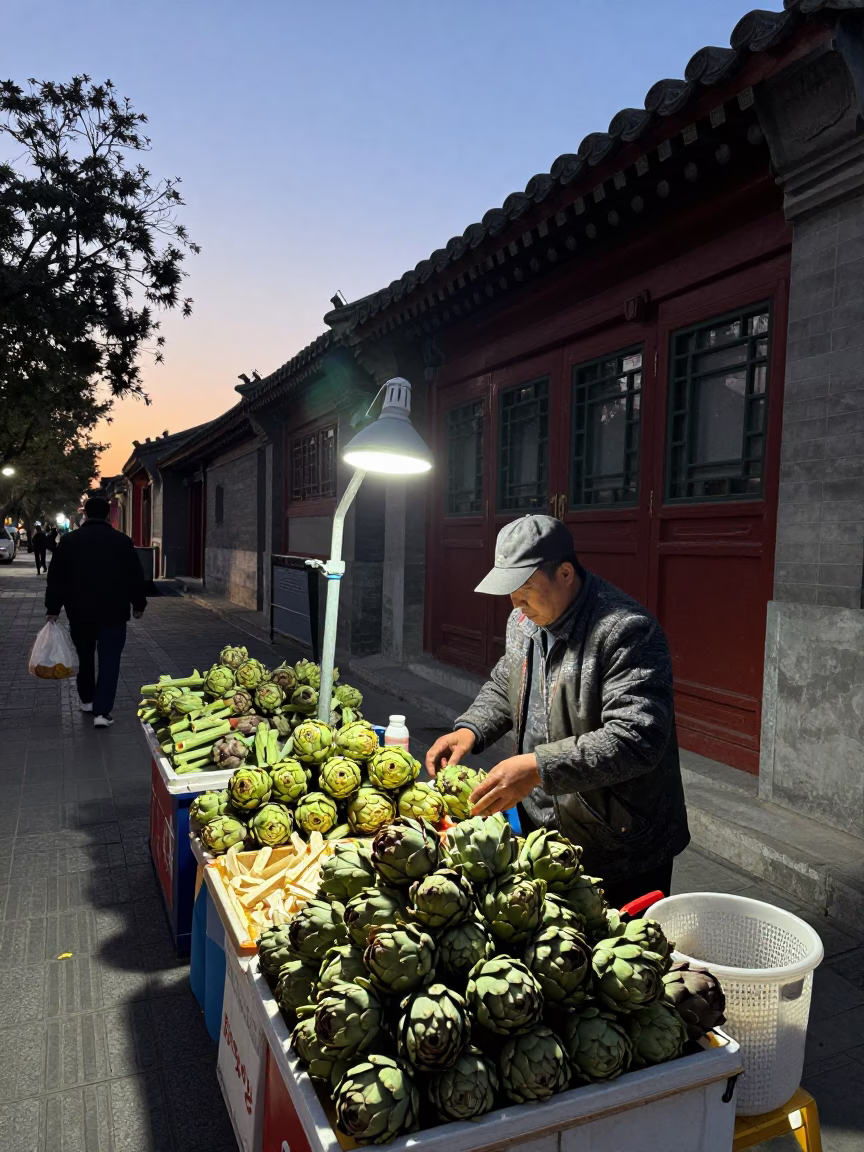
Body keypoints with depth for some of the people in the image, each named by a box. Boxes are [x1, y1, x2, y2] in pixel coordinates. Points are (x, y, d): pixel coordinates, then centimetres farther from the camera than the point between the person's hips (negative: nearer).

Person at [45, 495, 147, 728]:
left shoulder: (68, 541, 1)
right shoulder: (122, 541, -3)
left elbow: (55, 578, 2)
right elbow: (136, 576, 0)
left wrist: (53, 608, 9)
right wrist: (138, 604, 11)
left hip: (80, 611, 2)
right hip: (113, 612, -2)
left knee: (85, 657, 20)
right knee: (109, 661, -1)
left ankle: (87, 700, 32)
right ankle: (102, 711, -9)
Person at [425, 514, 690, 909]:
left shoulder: (626, 630, -25)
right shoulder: (524, 620, 3)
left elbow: (636, 739, -31)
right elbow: (503, 688, 18)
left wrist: (538, 768, -36)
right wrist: (469, 730, -1)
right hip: (541, 830, 7)